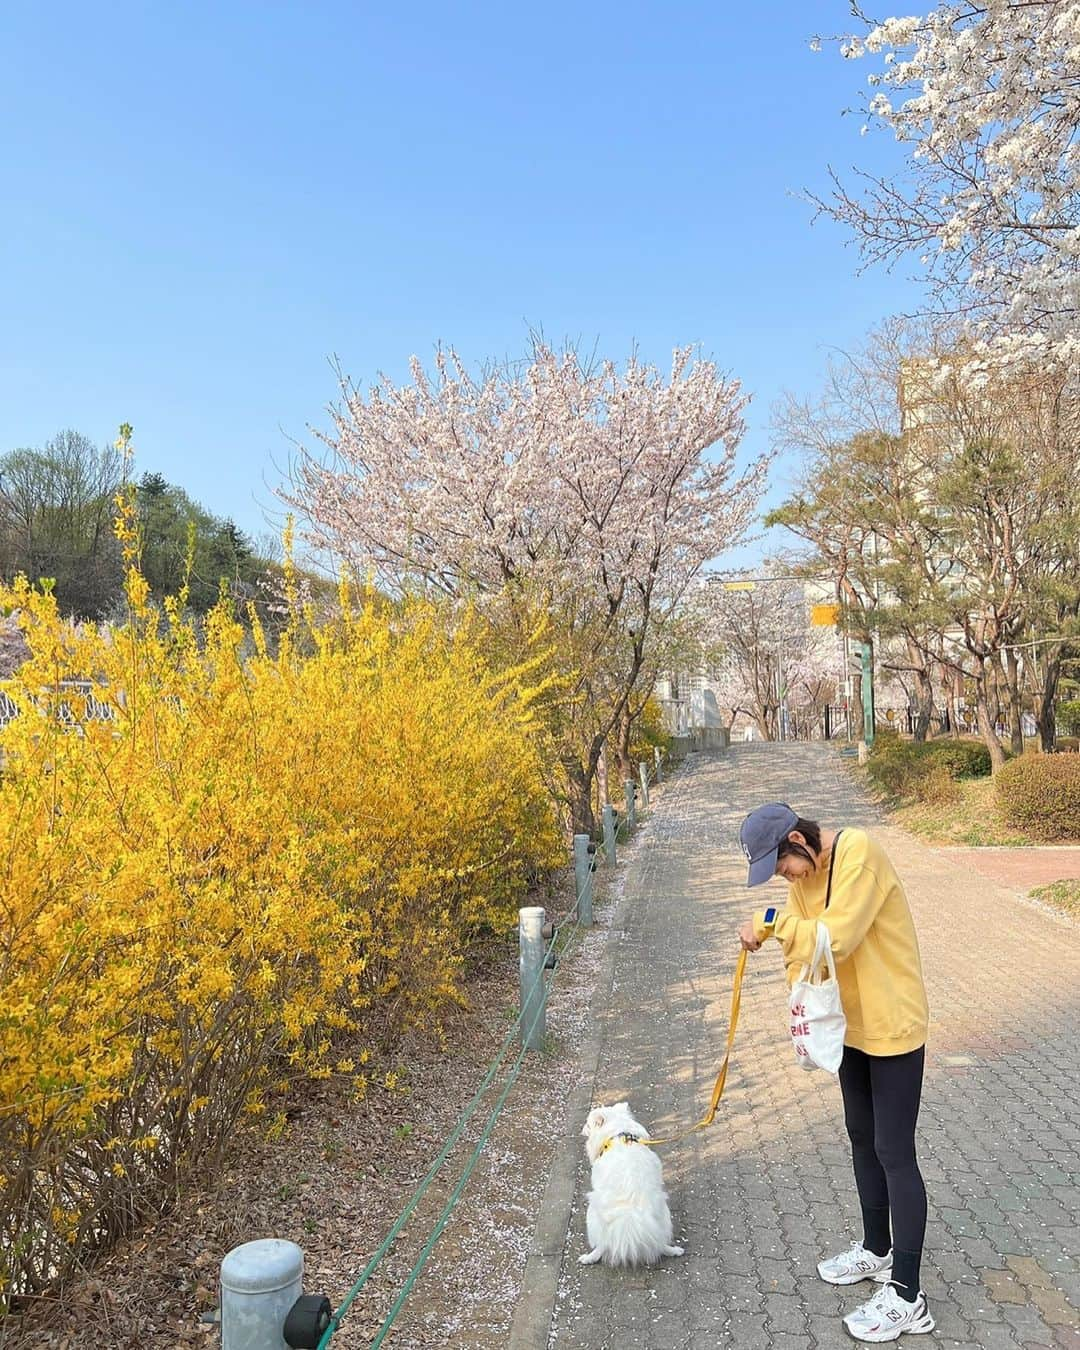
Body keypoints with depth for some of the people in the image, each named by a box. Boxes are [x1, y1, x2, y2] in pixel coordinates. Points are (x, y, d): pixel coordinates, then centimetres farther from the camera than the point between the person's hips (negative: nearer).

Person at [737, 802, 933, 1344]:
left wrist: (773, 923, -19)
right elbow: (801, 946, 6)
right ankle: (877, 1249, 39)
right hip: (851, 1025, 8)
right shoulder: (803, 872, 0)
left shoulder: (858, 855, -26)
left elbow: (834, 938, -30)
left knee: (894, 1152, 0)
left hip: (892, 1025, -8)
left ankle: (906, 1297, 12)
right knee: (861, 1138, 20)